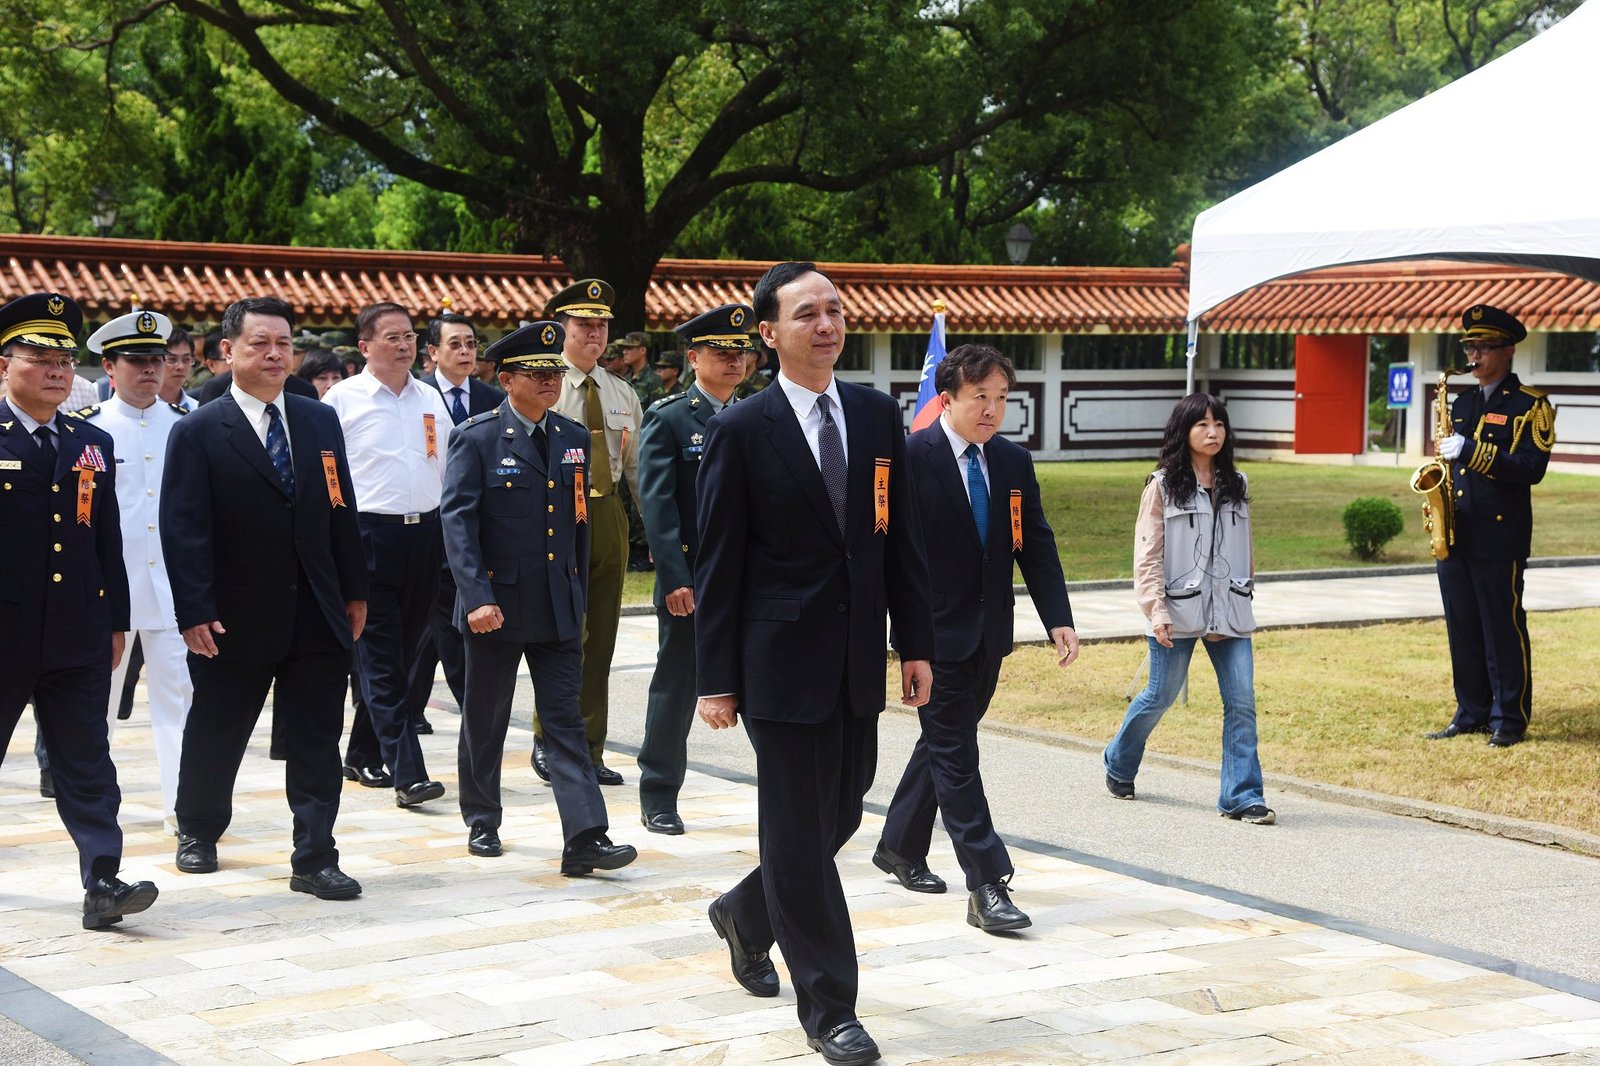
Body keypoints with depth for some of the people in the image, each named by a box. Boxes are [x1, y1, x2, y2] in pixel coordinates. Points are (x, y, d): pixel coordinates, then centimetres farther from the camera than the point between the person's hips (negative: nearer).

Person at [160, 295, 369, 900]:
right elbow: (183, 528, -10)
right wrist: (195, 613, -16)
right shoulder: (198, 432, -5)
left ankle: (314, 860, 7)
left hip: (317, 616, 3)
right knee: (215, 736, 13)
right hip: (236, 619, -3)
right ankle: (198, 832, 35)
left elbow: (341, 509, 11)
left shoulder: (320, 420, 8)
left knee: (317, 744, 2)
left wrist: (354, 592, 8)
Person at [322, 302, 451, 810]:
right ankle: (408, 772, -10)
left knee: (402, 653, 12)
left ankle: (363, 753, 25)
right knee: (380, 661, -7)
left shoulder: (430, 398, 12)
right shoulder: (342, 398, -2)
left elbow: (449, 467, 18)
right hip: (369, 535, -5)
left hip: (426, 534, 6)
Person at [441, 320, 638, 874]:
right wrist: (477, 597, -22)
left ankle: (585, 839, -8)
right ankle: (482, 822, 28)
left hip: (558, 610, 3)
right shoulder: (476, 439, -7)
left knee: (567, 722, -2)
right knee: (485, 722, 11)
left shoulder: (574, 438, 9)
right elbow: (458, 521, -13)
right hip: (496, 608, -3)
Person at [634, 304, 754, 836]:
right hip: (690, 579, -4)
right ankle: (658, 799, 16)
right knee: (676, 688, 5)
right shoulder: (668, 418, -4)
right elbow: (657, 504, -11)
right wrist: (675, 578, -18)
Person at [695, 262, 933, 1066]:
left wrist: (915, 643, 6)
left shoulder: (878, 416, 6)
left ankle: (746, 914, 41)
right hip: (784, 661, -5)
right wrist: (715, 680, -8)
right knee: (801, 833, 0)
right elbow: (718, 562, -6)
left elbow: (902, 539, 10)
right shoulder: (742, 431, -7)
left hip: (857, 662, 5)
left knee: (839, 817, 14)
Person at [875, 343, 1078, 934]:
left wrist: (1058, 619, -3)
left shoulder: (1014, 462, 6)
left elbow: (1036, 546, 7)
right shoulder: (910, 457, -12)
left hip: (988, 633, 7)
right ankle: (987, 887, -8)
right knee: (956, 752, -7)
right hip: (935, 633, -7)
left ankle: (900, 847, 36)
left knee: (944, 742, 18)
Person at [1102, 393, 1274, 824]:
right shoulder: (1163, 486, -2)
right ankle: (1119, 765, 33)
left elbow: (1245, 549, 17)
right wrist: (1156, 609, -13)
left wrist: (1244, 595, 15)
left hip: (1229, 612, 4)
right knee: (1159, 696, 8)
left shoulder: (1236, 486, 11)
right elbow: (1148, 554, -5)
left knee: (1242, 701, -6)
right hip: (1178, 611, -3)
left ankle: (1242, 796, -2)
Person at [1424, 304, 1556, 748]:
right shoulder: (1461, 403, 16)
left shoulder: (1531, 406, -3)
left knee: (1503, 629, -1)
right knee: (1462, 629, 9)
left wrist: (1472, 452, -22)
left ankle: (1510, 719, 6)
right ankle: (1471, 713, 18)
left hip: (1500, 537, -6)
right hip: (1455, 535, 6)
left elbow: (1531, 469, -14)